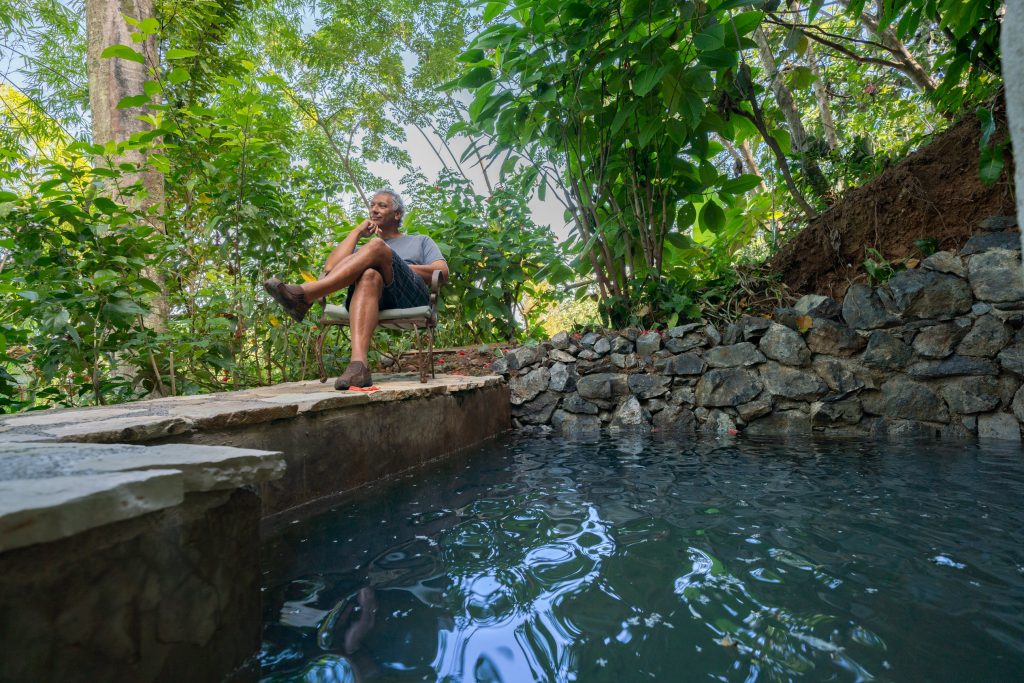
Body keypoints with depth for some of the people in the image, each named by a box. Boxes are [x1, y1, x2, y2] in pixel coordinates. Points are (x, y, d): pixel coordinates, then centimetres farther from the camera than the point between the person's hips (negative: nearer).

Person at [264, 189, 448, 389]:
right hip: (377, 301, 2)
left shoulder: (420, 241, 32)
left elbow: (442, 272, 11)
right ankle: (358, 365, -54)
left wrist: (397, 267, 2)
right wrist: (357, 232, 19)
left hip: (412, 298, -2)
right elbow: (330, 267, 15)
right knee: (369, 275, -36)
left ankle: (304, 295, -36)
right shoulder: (362, 248, 37)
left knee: (376, 246, -25)